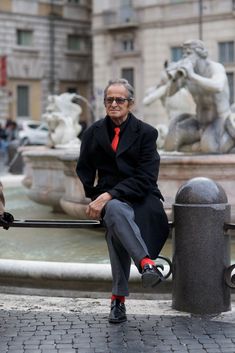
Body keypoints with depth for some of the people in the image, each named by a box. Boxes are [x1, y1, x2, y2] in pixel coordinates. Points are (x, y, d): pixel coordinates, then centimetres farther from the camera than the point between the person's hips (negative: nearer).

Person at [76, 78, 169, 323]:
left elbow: (144, 178, -9)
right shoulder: (94, 132, 9)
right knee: (117, 212, -39)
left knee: (116, 234, -36)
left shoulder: (146, 133, 0)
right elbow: (84, 169, 22)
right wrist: (96, 198, 7)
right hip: (107, 199, 1)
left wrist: (109, 195, -19)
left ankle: (118, 300, -32)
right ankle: (146, 263, -45)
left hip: (141, 197, -1)